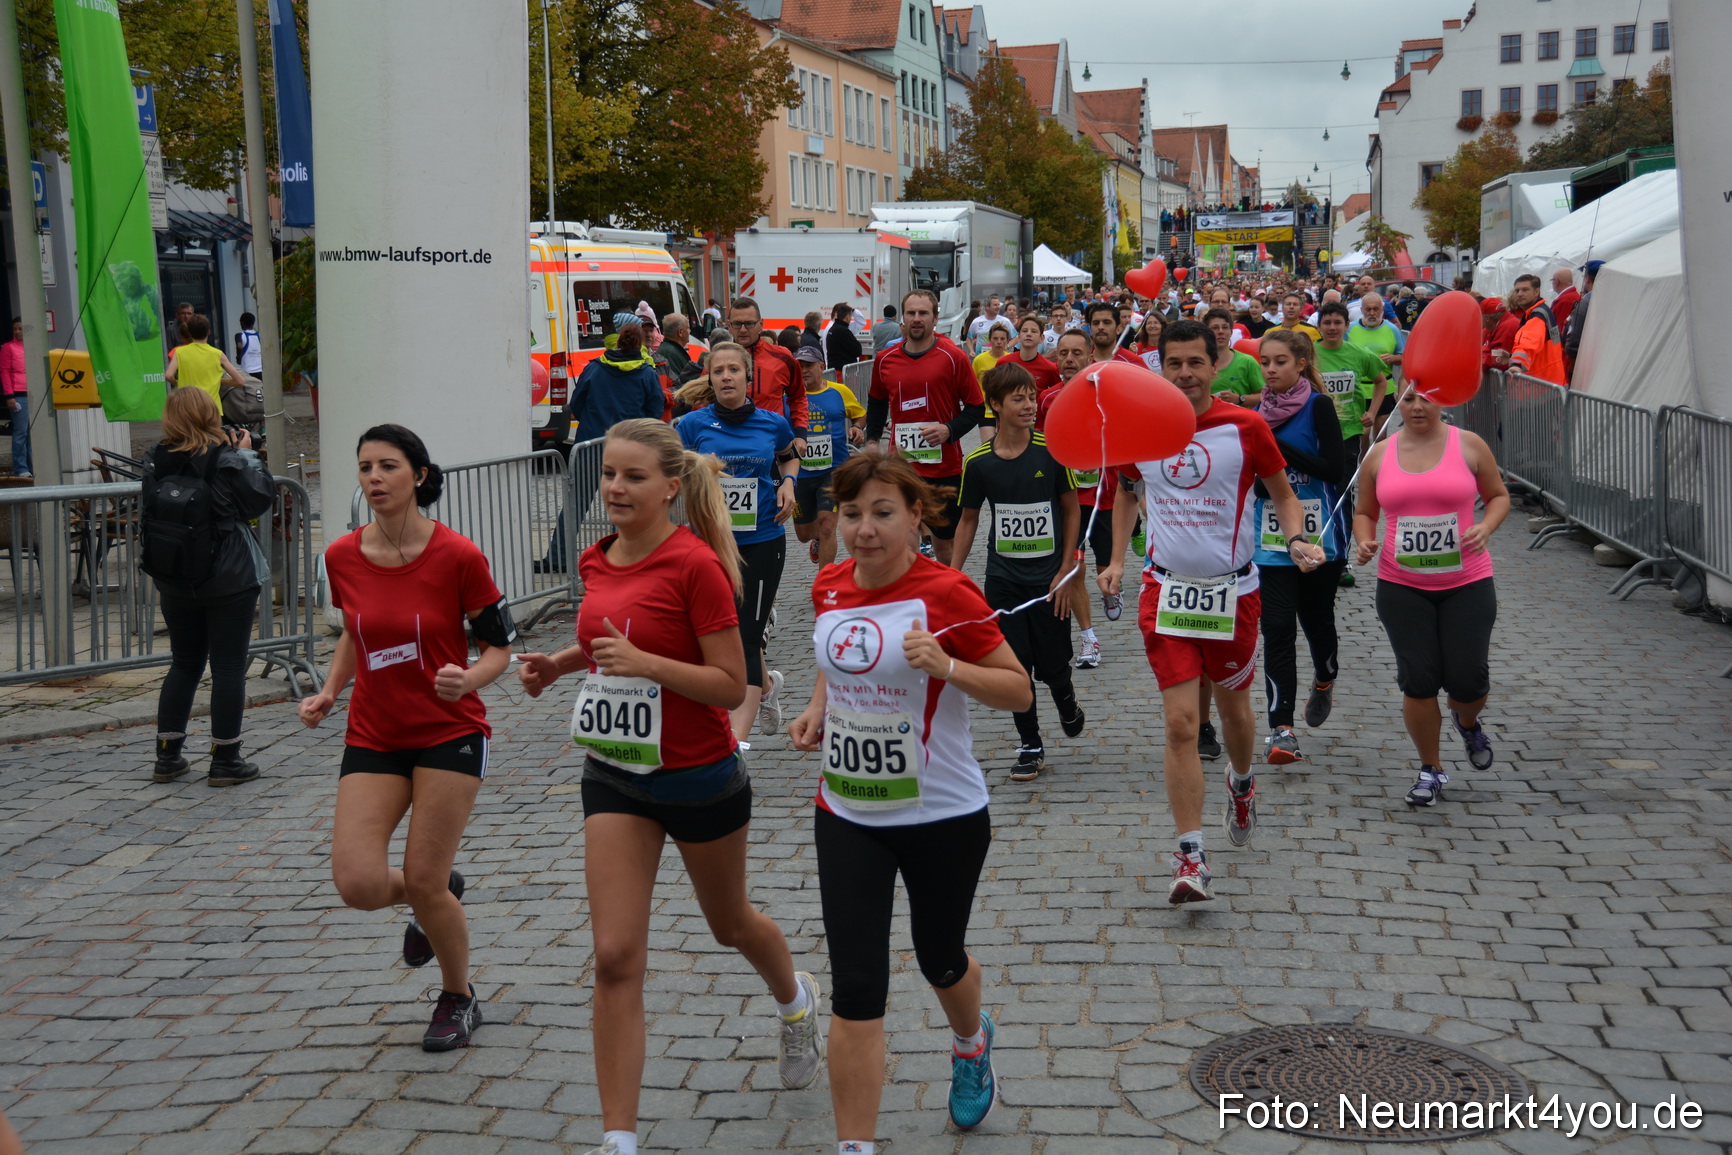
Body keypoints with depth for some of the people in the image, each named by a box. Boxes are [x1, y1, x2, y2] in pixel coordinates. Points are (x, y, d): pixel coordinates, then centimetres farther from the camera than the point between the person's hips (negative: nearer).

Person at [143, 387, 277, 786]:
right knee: (229, 667, 3)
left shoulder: (155, 464, -3)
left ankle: (167, 756, 19)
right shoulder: (229, 461, -14)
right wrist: (248, 455, 5)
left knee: (184, 664, 16)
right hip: (230, 580, -4)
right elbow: (262, 500, -4)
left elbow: (149, 511, 10)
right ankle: (225, 760, 6)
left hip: (174, 584, 5)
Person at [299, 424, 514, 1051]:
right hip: (372, 736, 4)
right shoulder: (342, 558, -1)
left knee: (424, 882, -3)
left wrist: (467, 680, -25)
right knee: (358, 884, -9)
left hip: (450, 733, -4)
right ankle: (442, 892, 28)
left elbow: (499, 646, -5)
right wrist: (328, 692, 3)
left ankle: (459, 998, 27)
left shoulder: (458, 556, -13)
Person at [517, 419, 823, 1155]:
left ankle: (795, 1000, 54)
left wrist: (645, 661, -29)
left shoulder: (695, 564, -18)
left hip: (700, 777, -4)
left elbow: (732, 685, -18)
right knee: (615, 957, -4)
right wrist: (559, 664, 3)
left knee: (728, 923, 20)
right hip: (615, 776, 5)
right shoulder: (597, 562, 1)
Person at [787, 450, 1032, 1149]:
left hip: (942, 816, -3)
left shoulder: (947, 593, -17)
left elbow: (1020, 691, -12)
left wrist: (946, 666, -28)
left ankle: (971, 1044, 55)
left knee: (939, 959, 20)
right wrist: (818, 707, 2)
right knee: (855, 989, -3)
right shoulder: (830, 586, -1)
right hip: (847, 814, 3)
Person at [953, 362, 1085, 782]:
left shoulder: (1052, 451, -8)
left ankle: (1067, 705, 38)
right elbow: (968, 519, 8)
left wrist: (1065, 572, -4)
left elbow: (1072, 511, -1)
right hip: (1002, 580, 1)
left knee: (1053, 665, 4)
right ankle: (1031, 747, 17)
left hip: (1049, 580, -1)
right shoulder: (978, 462, -4)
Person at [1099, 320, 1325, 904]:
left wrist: (1296, 540, -13)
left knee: (1234, 708, 17)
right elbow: (1126, 492, 16)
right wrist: (1117, 559, 7)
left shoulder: (1246, 427, -7)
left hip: (1233, 589, 0)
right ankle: (1190, 859, -4)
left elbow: (1282, 492, 5)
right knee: (1181, 724, -8)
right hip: (1167, 588, 0)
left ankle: (1241, 784, 51)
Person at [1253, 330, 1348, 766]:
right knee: (1277, 628, -7)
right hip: (1272, 538, 3)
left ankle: (1324, 681, 46)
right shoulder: (1258, 412, 6)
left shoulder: (1318, 406, -7)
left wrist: (1278, 447, -21)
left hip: (1319, 534, -3)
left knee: (1317, 617, 13)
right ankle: (1282, 730, -10)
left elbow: (1335, 469, -17)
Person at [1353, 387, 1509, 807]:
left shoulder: (1469, 446, 0)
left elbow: (1499, 496, 10)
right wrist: (1365, 542, -6)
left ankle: (1468, 722, 38)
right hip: (1401, 587, 1)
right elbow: (1365, 512, 15)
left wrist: (1485, 528, -11)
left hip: (1467, 583, -1)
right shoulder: (1380, 455, 4)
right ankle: (1431, 770, 17)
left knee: (1468, 679, -1)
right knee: (1417, 680, -2)